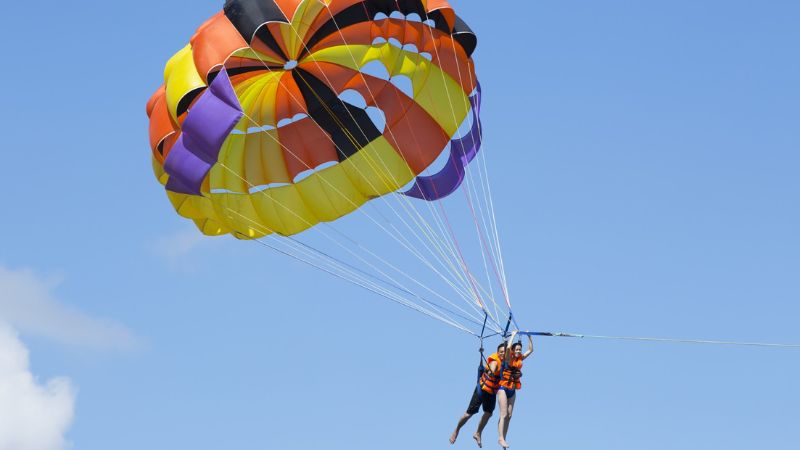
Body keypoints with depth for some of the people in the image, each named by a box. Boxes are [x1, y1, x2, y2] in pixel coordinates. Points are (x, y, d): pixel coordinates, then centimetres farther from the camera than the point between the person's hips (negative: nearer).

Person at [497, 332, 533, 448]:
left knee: (509, 416, 3)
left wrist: (529, 337, 6)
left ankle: (503, 439, 5)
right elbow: (508, 348, -27)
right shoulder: (508, 359, -9)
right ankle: (501, 438, -19)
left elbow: (530, 350, 14)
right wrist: (513, 335, -18)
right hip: (503, 389, -6)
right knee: (503, 415, -14)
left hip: (512, 391, 6)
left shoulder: (520, 359, 7)